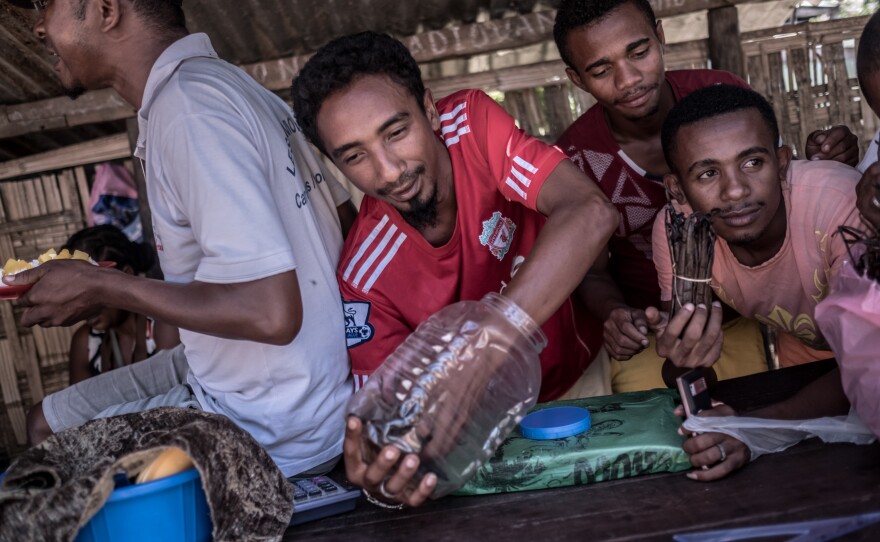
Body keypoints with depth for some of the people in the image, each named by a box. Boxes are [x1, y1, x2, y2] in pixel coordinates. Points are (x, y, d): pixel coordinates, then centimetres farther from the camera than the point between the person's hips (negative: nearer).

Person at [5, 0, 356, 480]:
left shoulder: (189, 110, -24)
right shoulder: (227, 82, 5)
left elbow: (271, 313, -30)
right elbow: (346, 220, 10)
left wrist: (100, 287, -17)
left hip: (272, 431, -9)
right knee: (46, 422, 20)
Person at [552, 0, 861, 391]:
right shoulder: (576, 159, -15)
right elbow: (594, 273, -3)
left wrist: (819, 165, -18)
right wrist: (615, 316, -25)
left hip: (746, 310, 2)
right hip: (649, 327, -1)